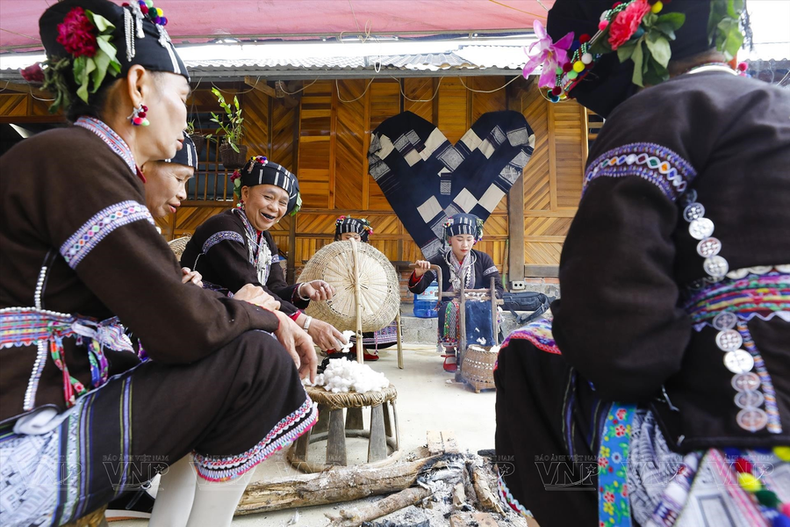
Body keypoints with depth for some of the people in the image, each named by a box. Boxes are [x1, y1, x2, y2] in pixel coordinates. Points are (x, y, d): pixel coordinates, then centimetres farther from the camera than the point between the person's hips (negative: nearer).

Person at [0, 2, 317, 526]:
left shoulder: (98, 163, 13)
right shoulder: (73, 158, -16)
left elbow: (161, 304, 12)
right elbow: (183, 328, -24)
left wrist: (273, 318, 3)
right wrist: (259, 316, -3)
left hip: (61, 402, 10)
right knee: (256, 359, -15)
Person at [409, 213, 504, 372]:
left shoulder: (483, 260, 2)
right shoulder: (439, 262, -2)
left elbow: (498, 289, -1)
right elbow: (417, 289, -7)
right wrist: (418, 274, -29)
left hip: (476, 307, 1)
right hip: (449, 311, -1)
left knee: (488, 309, -33)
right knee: (451, 307, -35)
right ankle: (450, 352, -14)